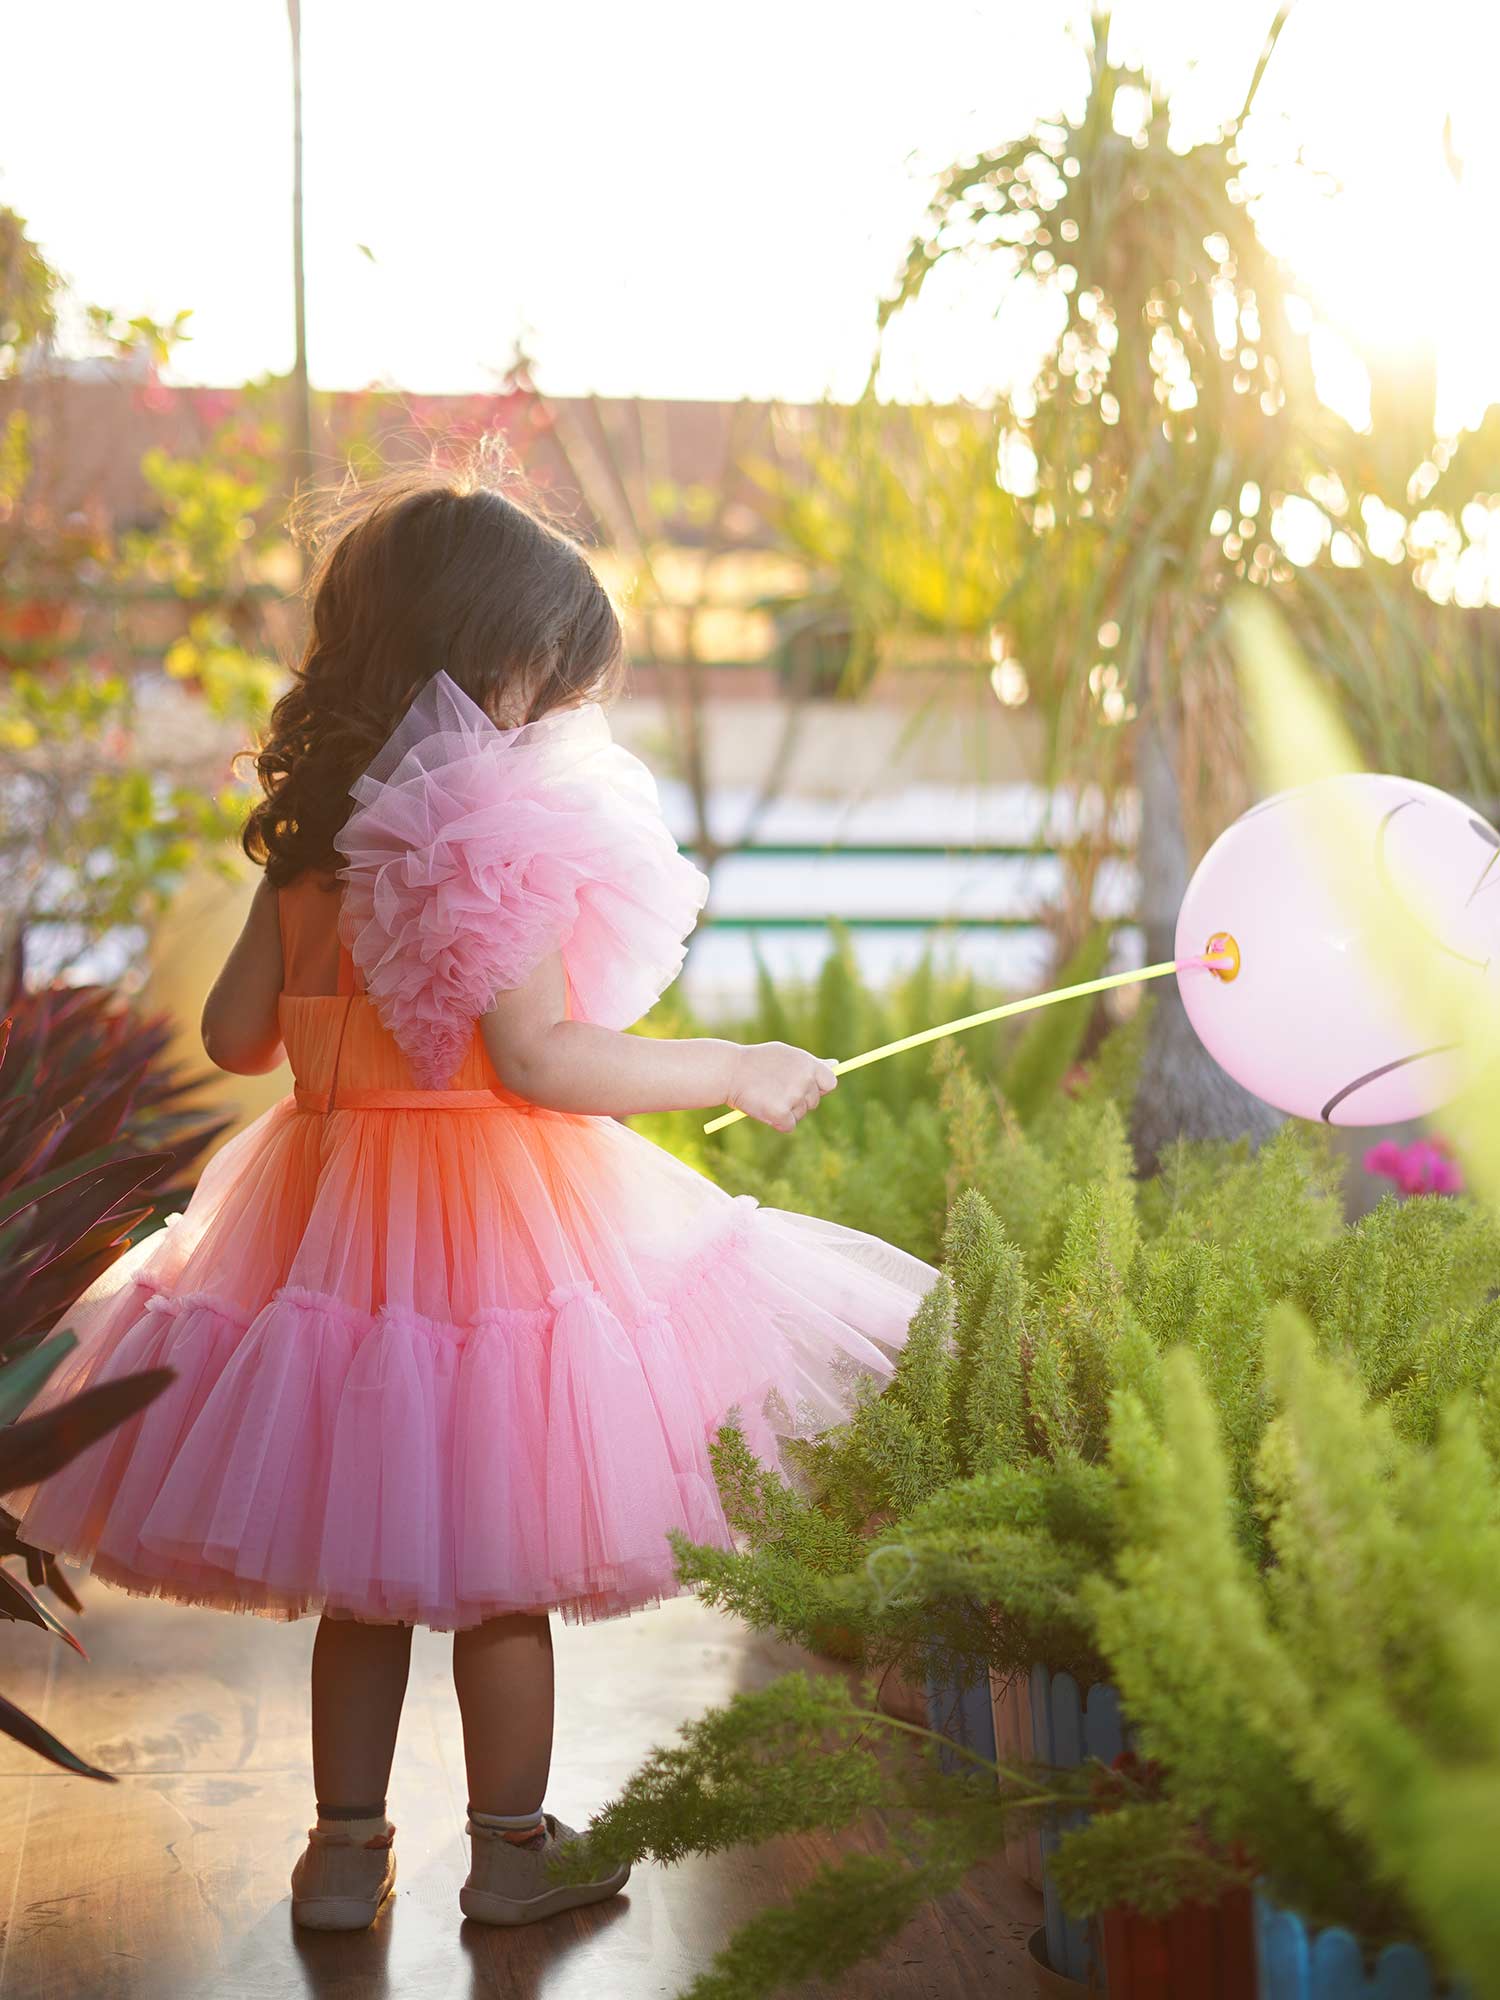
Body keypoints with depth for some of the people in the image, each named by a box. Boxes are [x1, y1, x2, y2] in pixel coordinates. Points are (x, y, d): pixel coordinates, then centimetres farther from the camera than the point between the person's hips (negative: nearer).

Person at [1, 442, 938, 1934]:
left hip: (334, 1209, 7)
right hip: (494, 1231, -7)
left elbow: (234, 1031, 10)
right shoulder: (502, 832, -17)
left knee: (362, 1559, 16)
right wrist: (737, 1070, -13)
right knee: (501, 1566, 7)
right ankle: (510, 1852, 20)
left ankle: (346, 1849, 25)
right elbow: (542, 1058, -23)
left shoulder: (314, 834, 5)